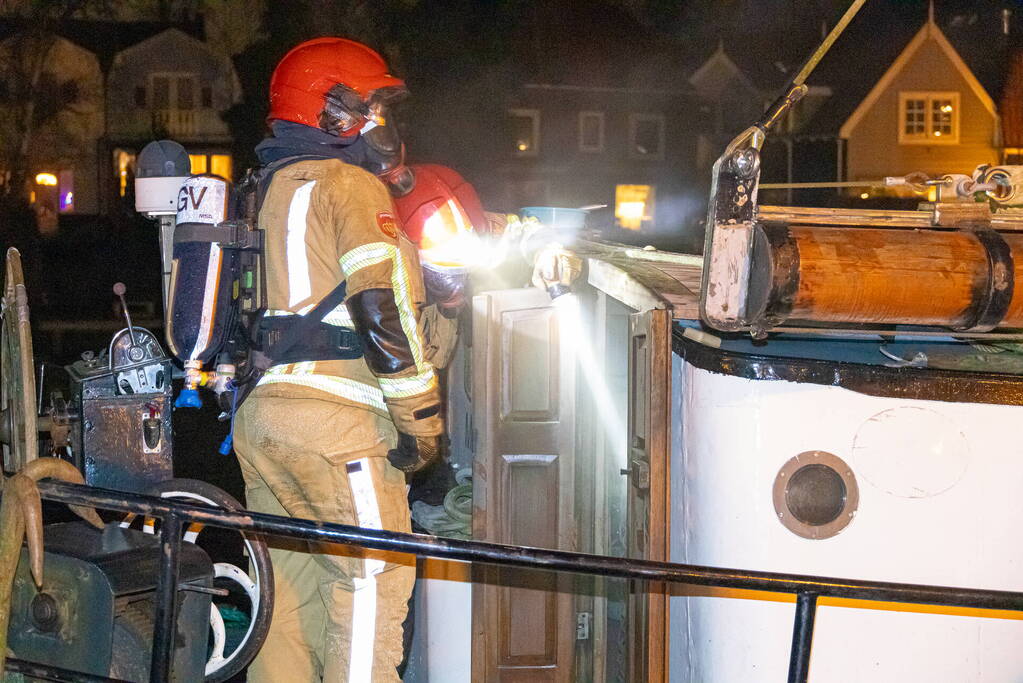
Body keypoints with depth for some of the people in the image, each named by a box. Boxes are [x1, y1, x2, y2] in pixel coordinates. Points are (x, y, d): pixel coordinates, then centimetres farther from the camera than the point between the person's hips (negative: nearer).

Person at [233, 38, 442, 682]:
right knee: (374, 577, -5)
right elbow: (384, 309, -15)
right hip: (333, 418, -9)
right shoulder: (350, 184, -6)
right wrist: (422, 417, -11)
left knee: (293, 587, 12)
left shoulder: (274, 189, 21)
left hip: (261, 410, 9)